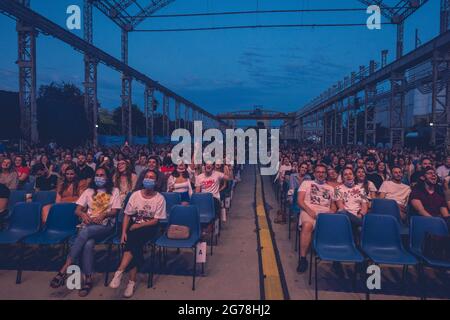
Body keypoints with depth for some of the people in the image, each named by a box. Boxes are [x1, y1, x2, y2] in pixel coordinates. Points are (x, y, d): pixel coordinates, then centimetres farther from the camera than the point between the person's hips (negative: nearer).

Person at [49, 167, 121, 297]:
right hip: (89, 224, 3)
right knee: (88, 244, -32)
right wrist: (83, 214, -11)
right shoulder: (89, 191, 20)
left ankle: (65, 269, -35)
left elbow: (114, 212, 4)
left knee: (85, 231, -35)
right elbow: (77, 210, 12)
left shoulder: (114, 191, 12)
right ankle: (88, 280, -30)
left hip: (105, 225, -2)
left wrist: (104, 214, -17)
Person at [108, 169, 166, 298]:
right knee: (135, 245, -26)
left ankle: (119, 272, -31)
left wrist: (138, 225, -18)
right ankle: (132, 281, -23)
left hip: (149, 228, -2)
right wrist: (124, 232, -12)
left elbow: (155, 221, -8)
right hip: (133, 227, 2)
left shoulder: (160, 198, -7)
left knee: (133, 241, -31)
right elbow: (127, 215, 1)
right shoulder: (135, 195, 1)